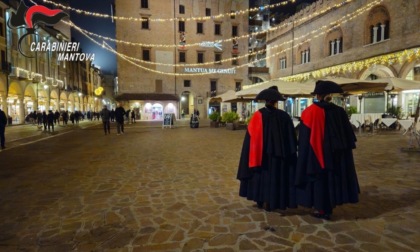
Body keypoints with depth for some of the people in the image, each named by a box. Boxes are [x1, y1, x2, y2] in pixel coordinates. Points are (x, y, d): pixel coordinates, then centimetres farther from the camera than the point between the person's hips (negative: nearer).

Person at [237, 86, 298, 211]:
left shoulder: (258, 115, -10)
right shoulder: (284, 116, -8)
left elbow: (252, 137, -7)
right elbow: (291, 139, -2)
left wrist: (253, 157, 2)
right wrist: (289, 154, 9)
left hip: (260, 154, 0)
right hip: (278, 154, 0)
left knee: (262, 175, 16)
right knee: (275, 177, 13)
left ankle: (261, 201, 24)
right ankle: (270, 202, 19)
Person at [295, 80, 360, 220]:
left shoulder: (310, 112, -11)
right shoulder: (339, 111, 0)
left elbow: (304, 138, -9)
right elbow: (348, 134, 7)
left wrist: (304, 155, -1)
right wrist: (346, 149, 17)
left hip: (315, 152, -4)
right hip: (335, 151, 4)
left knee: (318, 178, 7)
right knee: (332, 177, 15)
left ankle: (321, 209, 13)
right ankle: (328, 208, 25)